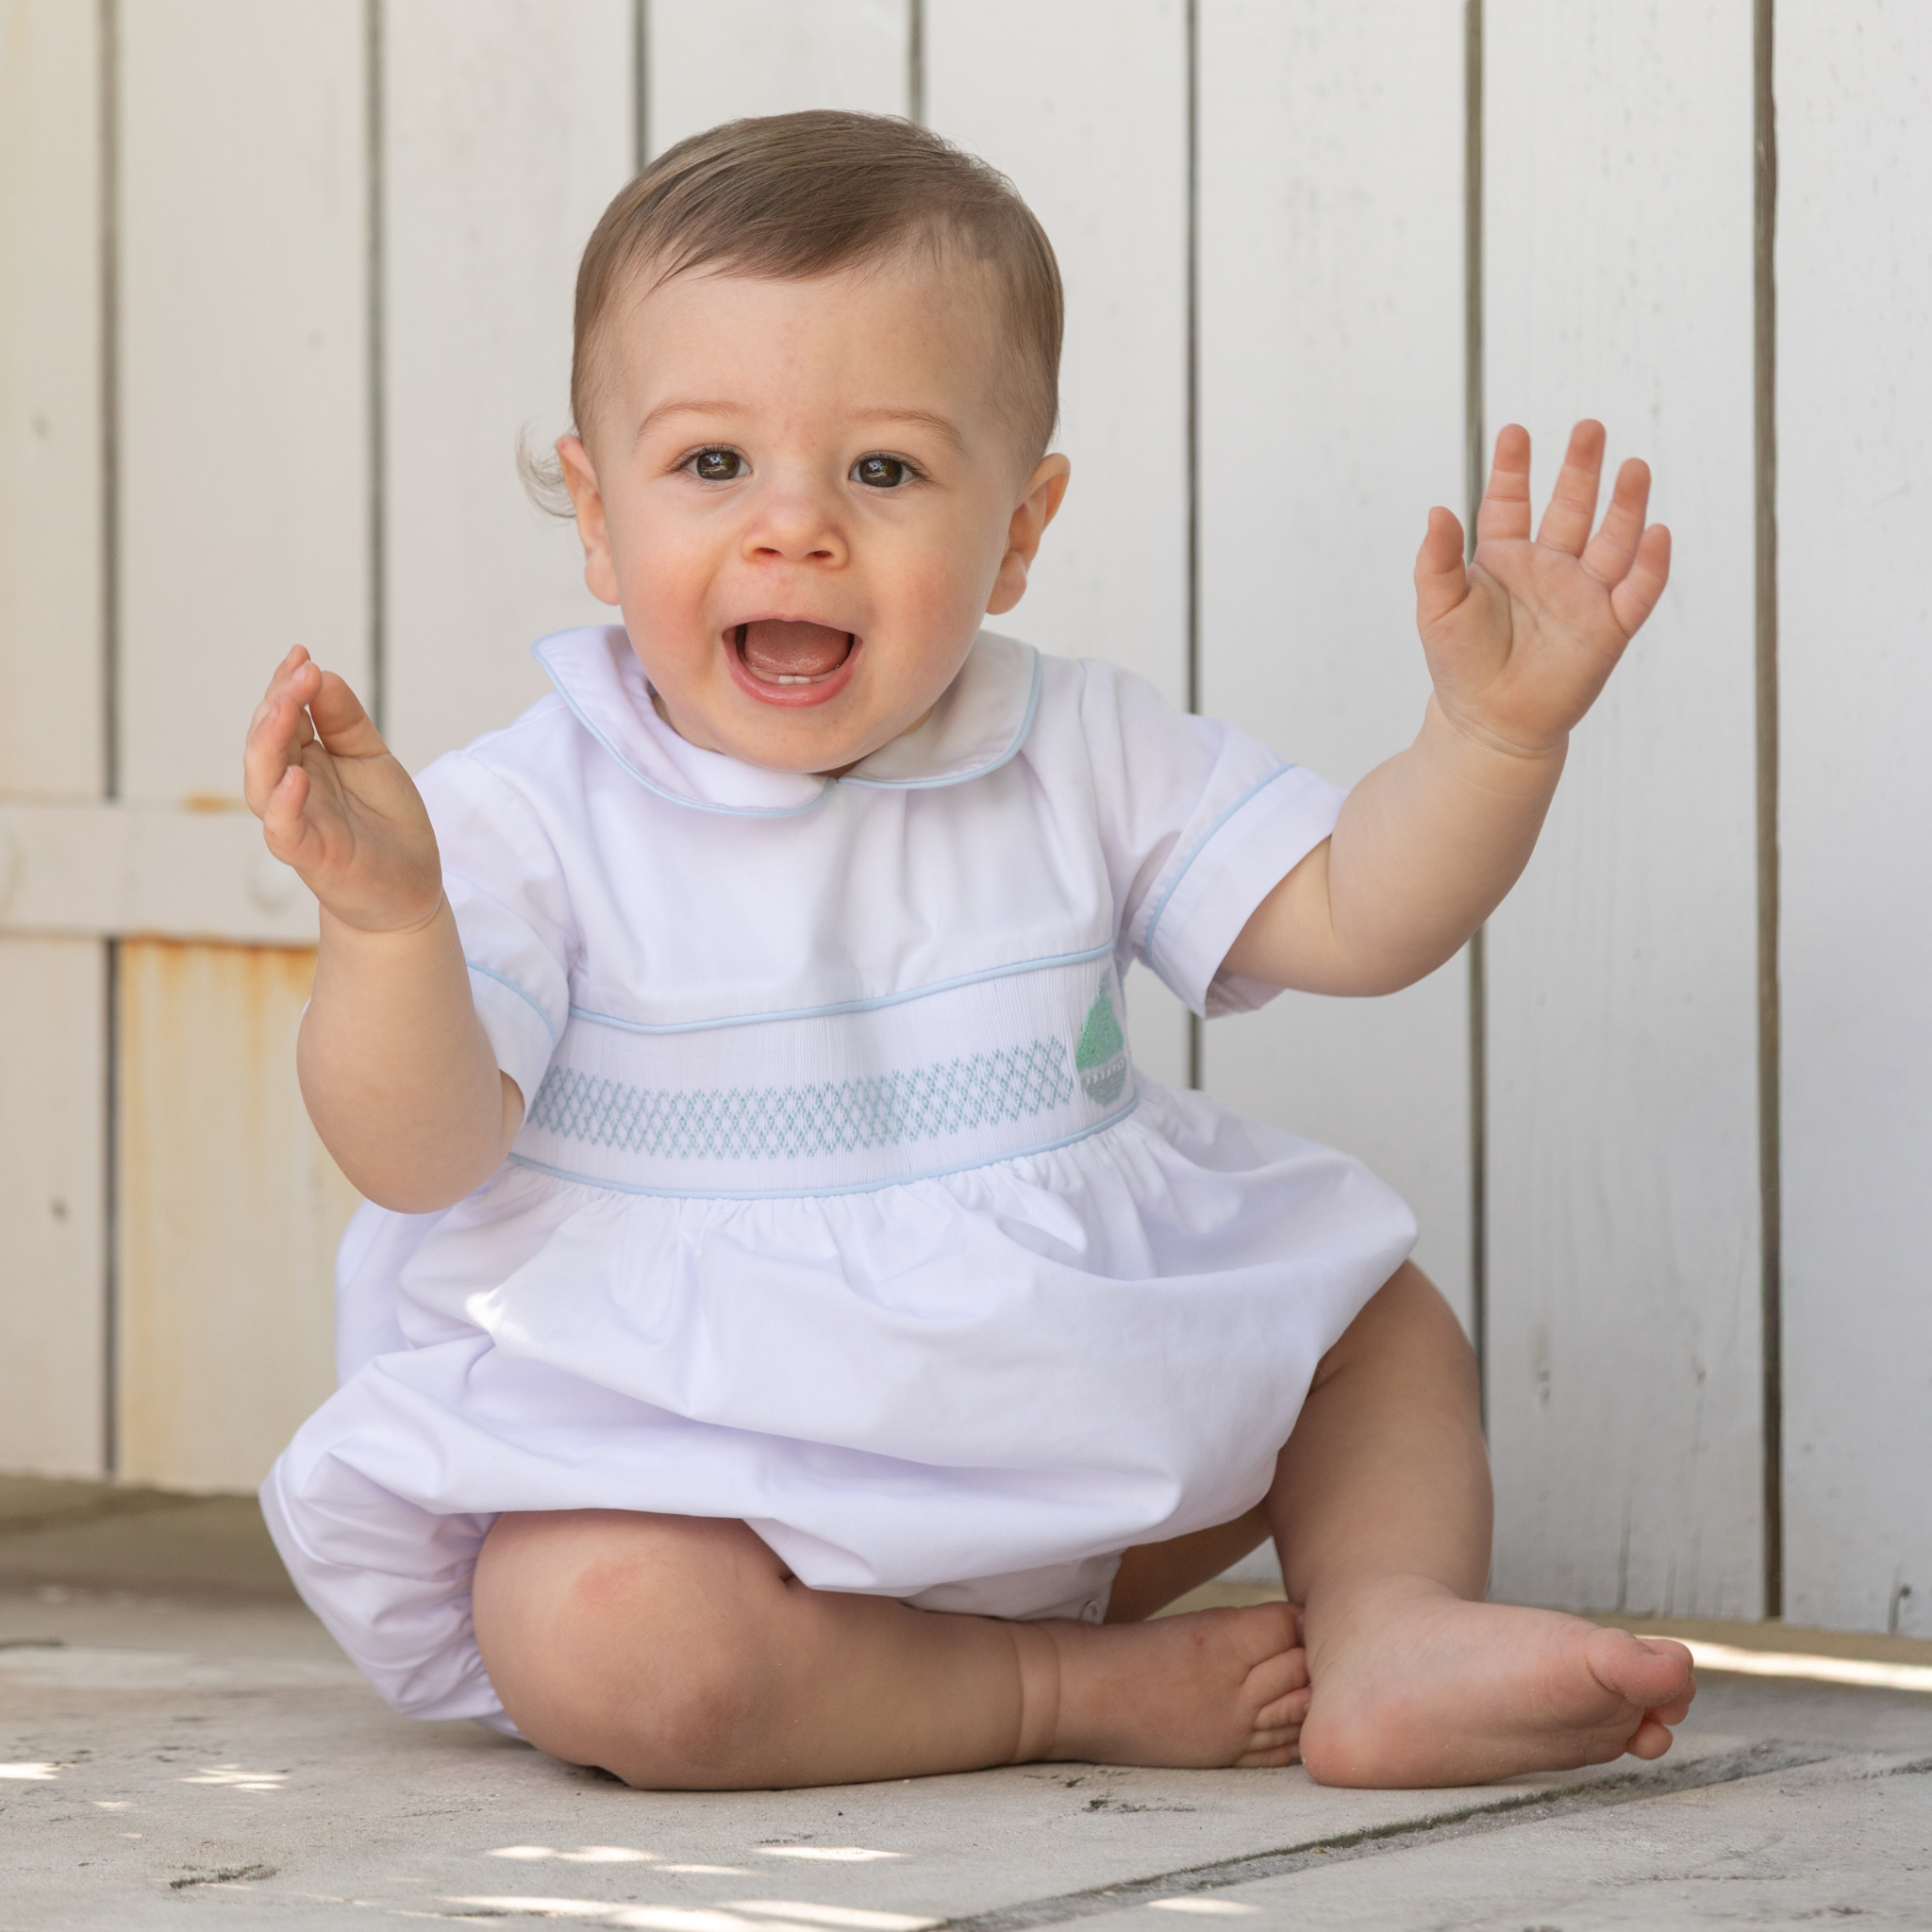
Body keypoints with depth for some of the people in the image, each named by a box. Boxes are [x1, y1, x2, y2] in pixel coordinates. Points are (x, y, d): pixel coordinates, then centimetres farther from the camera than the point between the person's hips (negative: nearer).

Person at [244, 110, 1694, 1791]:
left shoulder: (1083, 757, 1)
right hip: (681, 1449, -5)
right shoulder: (529, 817, -11)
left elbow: (1354, 918, -2)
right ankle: (1081, 1693, -20)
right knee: (597, 1638, -36)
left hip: (1072, 1432, 5)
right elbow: (425, 1154, -19)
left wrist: (1497, 730, -20)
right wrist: (387, 924, -37)